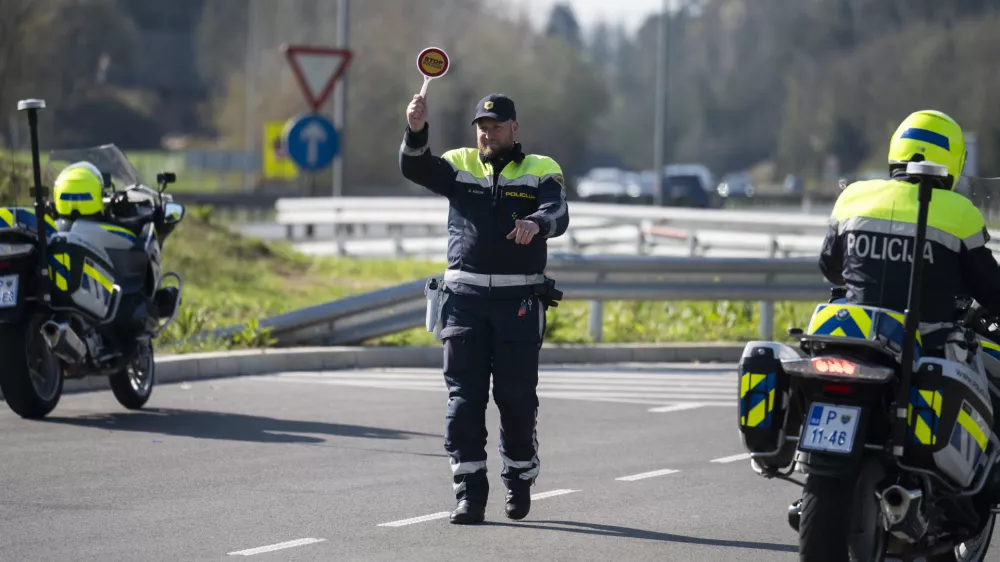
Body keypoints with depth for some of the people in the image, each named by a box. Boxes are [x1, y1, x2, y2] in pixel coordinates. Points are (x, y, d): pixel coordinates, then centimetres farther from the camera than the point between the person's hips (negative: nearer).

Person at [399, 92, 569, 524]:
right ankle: (469, 494, -2)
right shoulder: (460, 166, 11)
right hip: (465, 298, 1)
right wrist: (416, 131, -26)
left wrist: (536, 223, -36)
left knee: (517, 398, 3)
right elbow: (414, 168, -7)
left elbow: (558, 215, -13)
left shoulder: (541, 170, 6)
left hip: (520, 302, -1)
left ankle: (519, 481, 22)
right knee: (464, 397, -3)